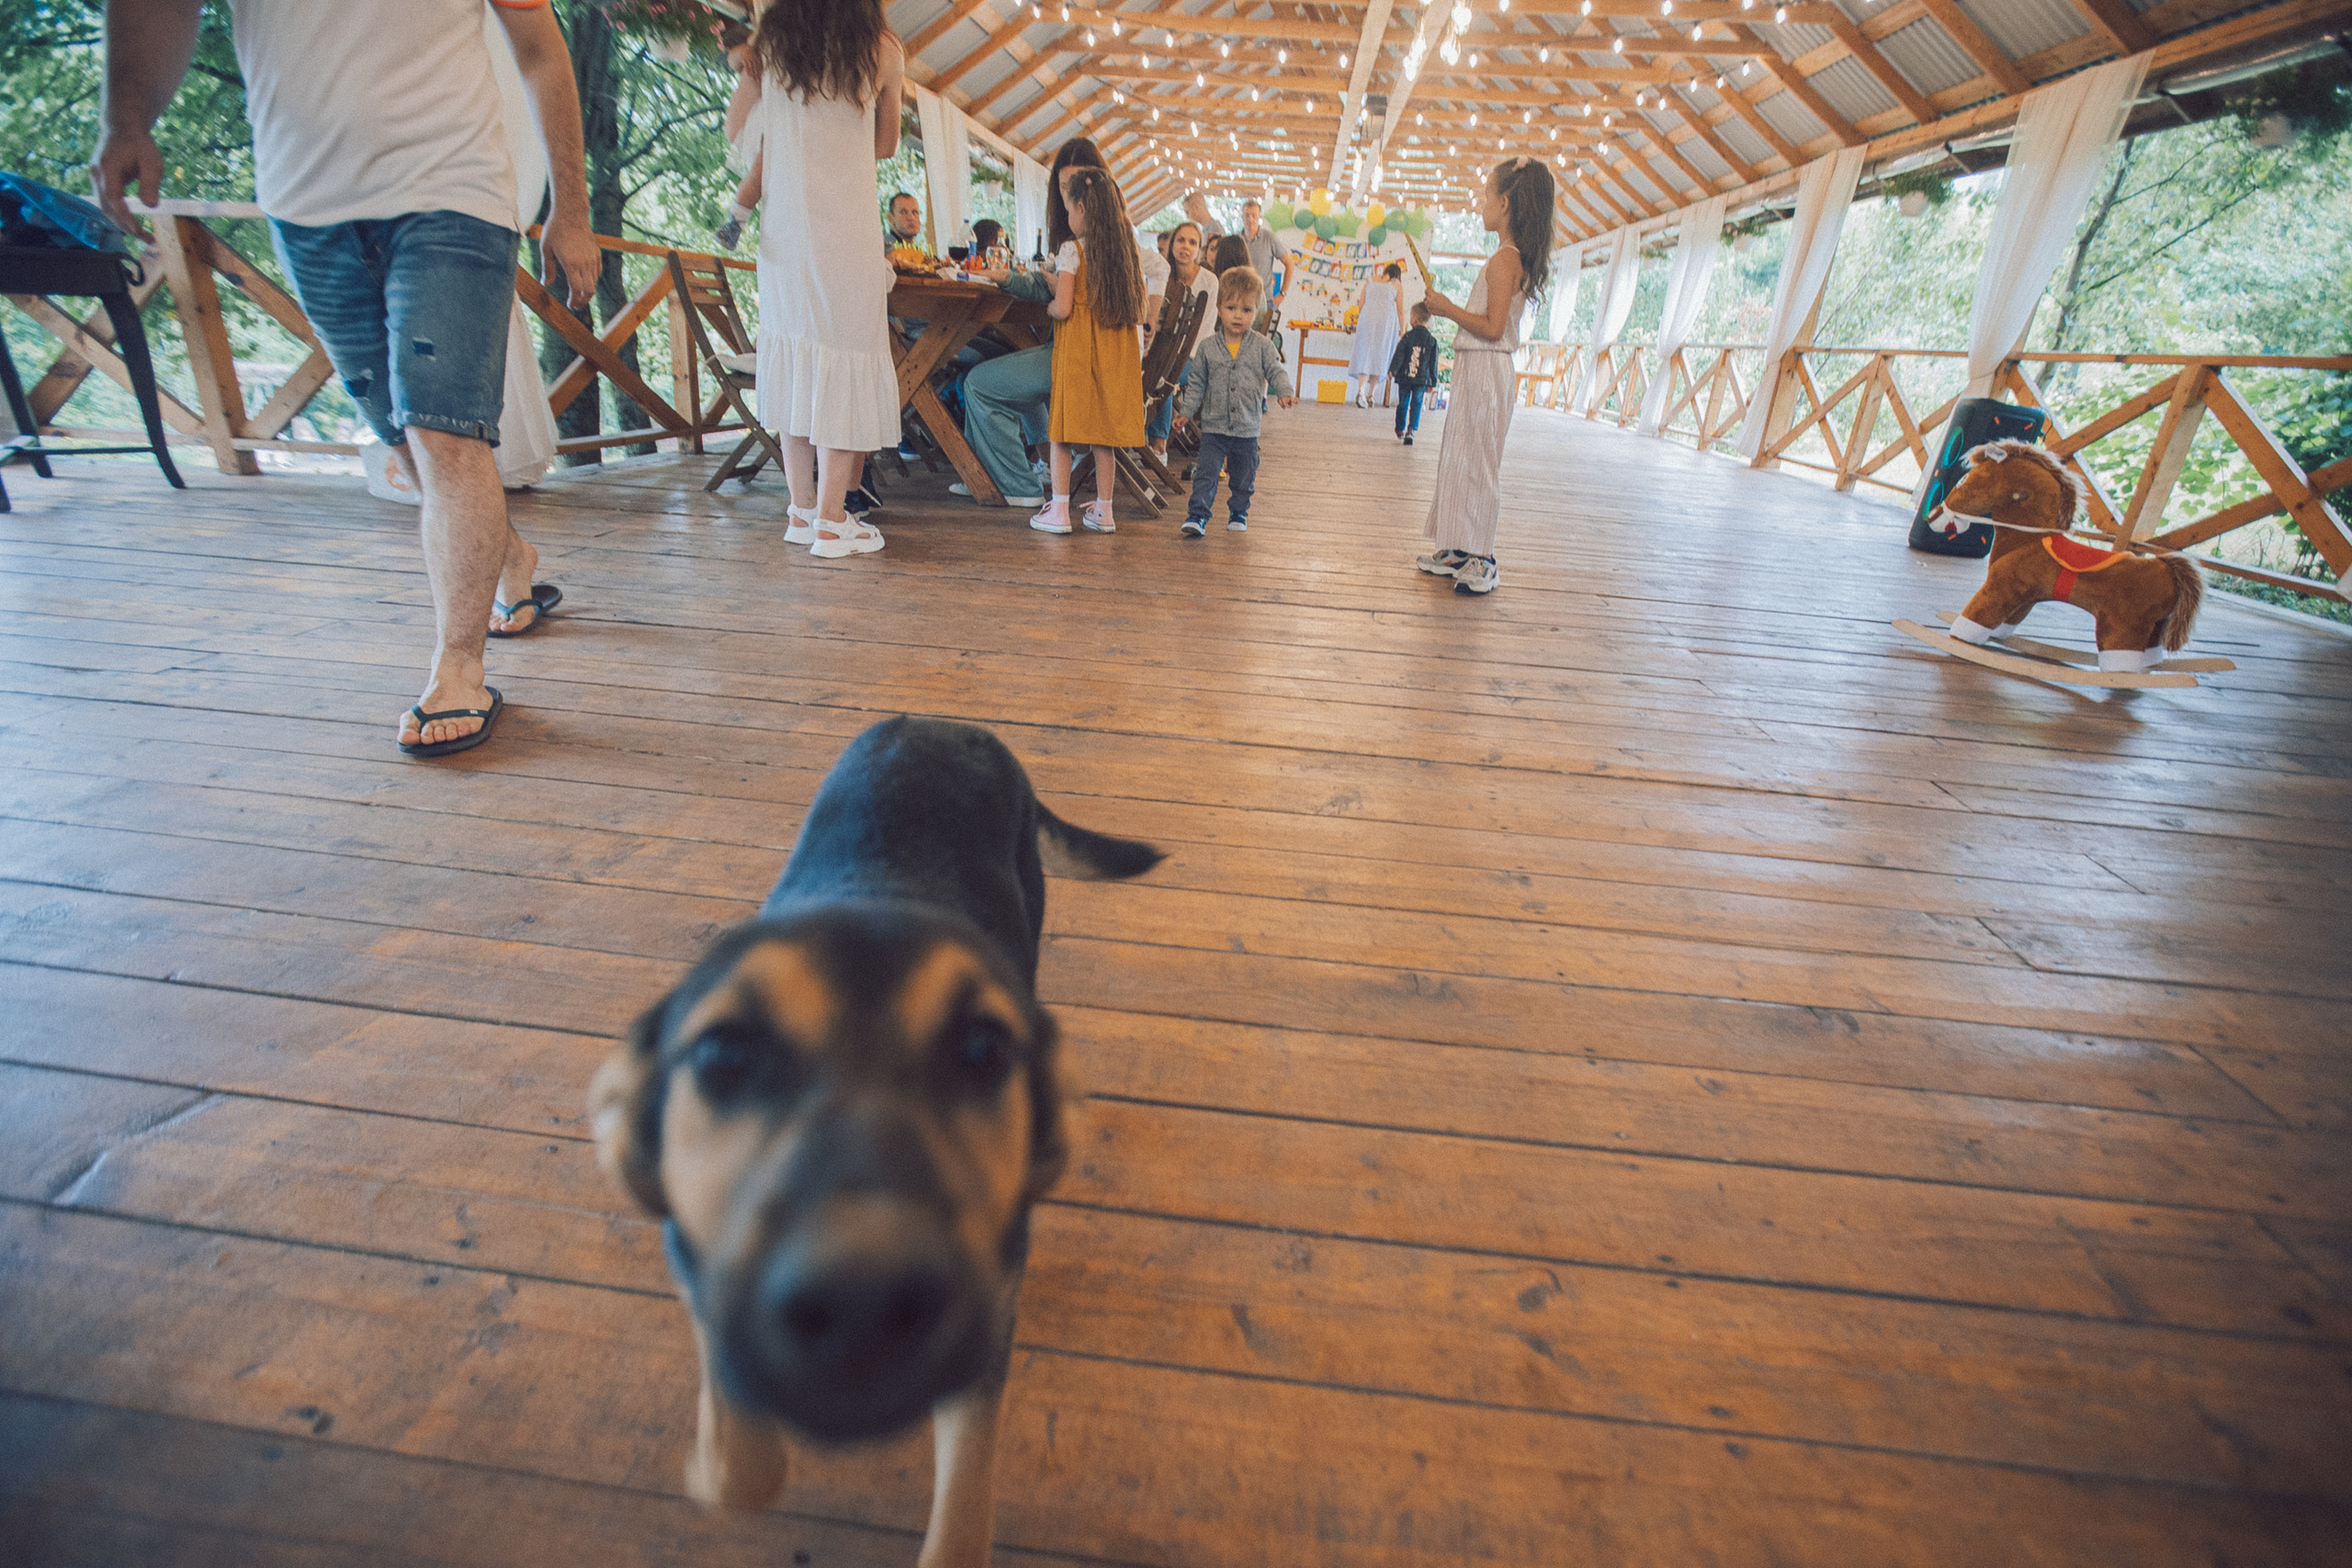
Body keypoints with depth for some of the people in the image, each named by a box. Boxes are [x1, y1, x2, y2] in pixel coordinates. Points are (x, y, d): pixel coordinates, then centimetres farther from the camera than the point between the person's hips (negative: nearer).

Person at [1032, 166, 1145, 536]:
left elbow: (1063, 308, -15)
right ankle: (1103, 511, 12)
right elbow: (1139, 304, 14)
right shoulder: (1126, 250, 9)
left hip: (1077, 345, -5)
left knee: (1062, 428, 2)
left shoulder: (1072, 250, -8)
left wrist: (1047, 307, 8)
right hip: (1117, 348, 5)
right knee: (1105, 428, 8)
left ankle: (1059, 511, 1)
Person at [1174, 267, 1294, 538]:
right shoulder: (1208, 348, 0)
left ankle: (1238, 514, 31)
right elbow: (1197, 383, 6)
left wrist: (1284, 393, -17)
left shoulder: (1262, 345, -1)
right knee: (1206, 473, -10)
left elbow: (1275, 371, 1)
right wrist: (1187, 412, 3)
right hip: (1213, 426, -1)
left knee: (1243, 478, 12)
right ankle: (1197, 516, -7)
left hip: (1247, 428, 1)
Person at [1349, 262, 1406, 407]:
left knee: (1365, 353, -1)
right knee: (1379, 356, 6)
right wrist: (1402, 330, 11)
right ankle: (1370, 394, 6)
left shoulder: (1370, 281, 16)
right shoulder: (1397, 284, 9)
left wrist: (1360, 320, 26)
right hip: (1386, 319, -1)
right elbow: (1400, 310, 6)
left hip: (1367, 318, 2)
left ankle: (1361, 390, -22)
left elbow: (1361, 305, 14)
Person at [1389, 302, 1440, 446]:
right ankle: (1411, 430, -10)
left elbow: (1399, 355, -11)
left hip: (1404, 377, 0)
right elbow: (1433, 363, 5)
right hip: (1422, 379, 0)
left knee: (1403, 404, 13)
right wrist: (1432, 382, 10)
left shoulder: (1407, 336, -3)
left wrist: (1392, 370, -12)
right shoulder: (1432, 340, 3)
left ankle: (1400, 430, 24)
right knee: (1416, 405, 6)